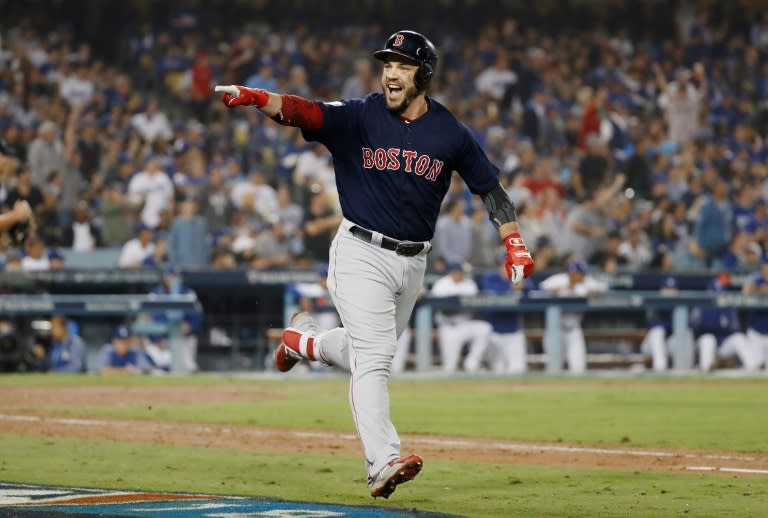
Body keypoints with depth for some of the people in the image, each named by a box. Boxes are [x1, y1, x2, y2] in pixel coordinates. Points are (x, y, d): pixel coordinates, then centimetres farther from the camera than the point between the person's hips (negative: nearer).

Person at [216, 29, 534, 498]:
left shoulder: (451, 134, 0)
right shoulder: (360, 117, -7)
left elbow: (490, 187, 7)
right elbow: (303, 111, -22)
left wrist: (514, 243, -3)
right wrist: (257, 99, -41)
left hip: (412, 262, 4)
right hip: (362, 253, -4)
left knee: (368, 355, 18)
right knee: (374, 358, -16)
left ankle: (304, 342, 45)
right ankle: (383, 464, -22)